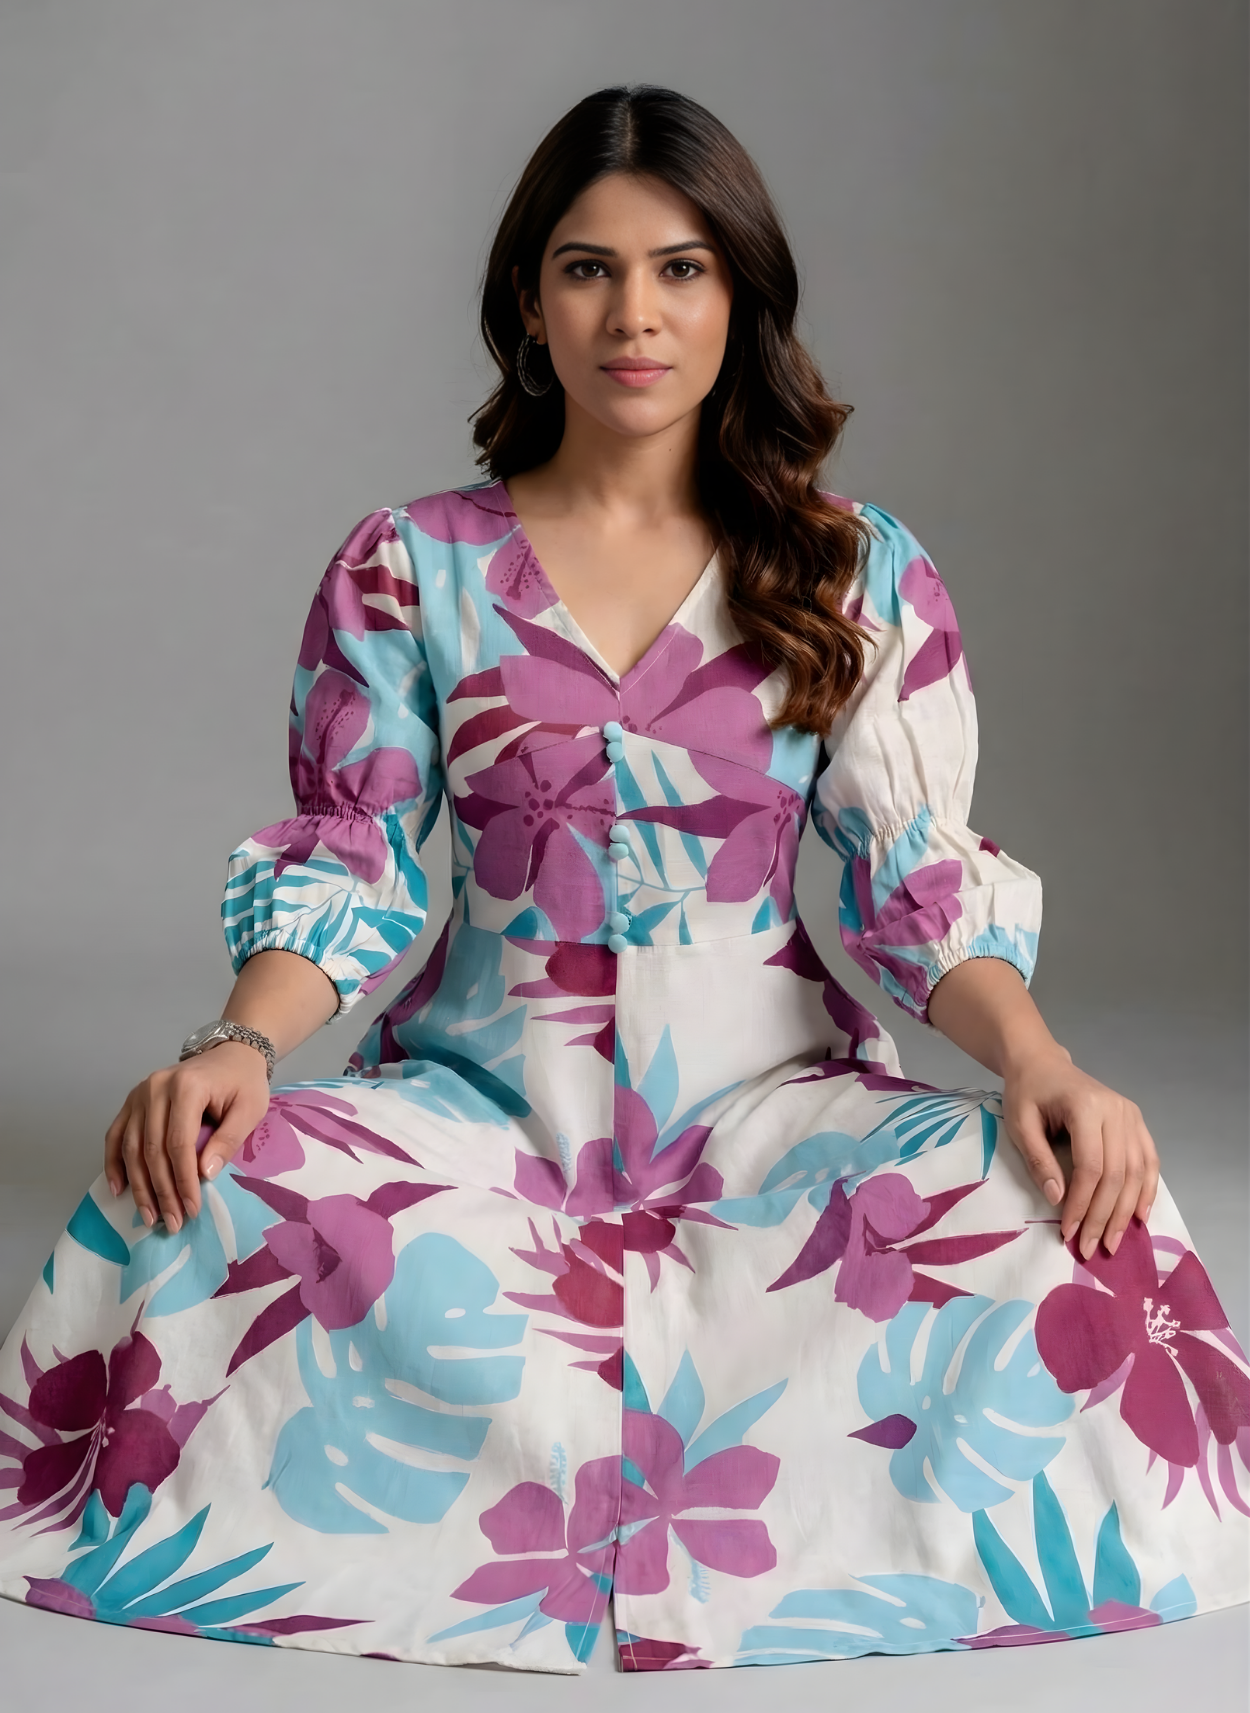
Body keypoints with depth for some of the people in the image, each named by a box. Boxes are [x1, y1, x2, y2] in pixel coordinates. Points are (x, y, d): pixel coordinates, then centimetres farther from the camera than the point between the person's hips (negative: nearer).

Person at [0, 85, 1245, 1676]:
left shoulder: (860, 574, 6)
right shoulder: (409, 569, 6)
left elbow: (919, 877, 1)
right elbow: (342, 865, 1)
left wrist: (1035, 1058, -19)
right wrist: (238, 1043, -19)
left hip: (772, 1098, 1)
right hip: (481, 1097, 0)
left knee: (1053, 1209, -30)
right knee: (204, 1191, -30)